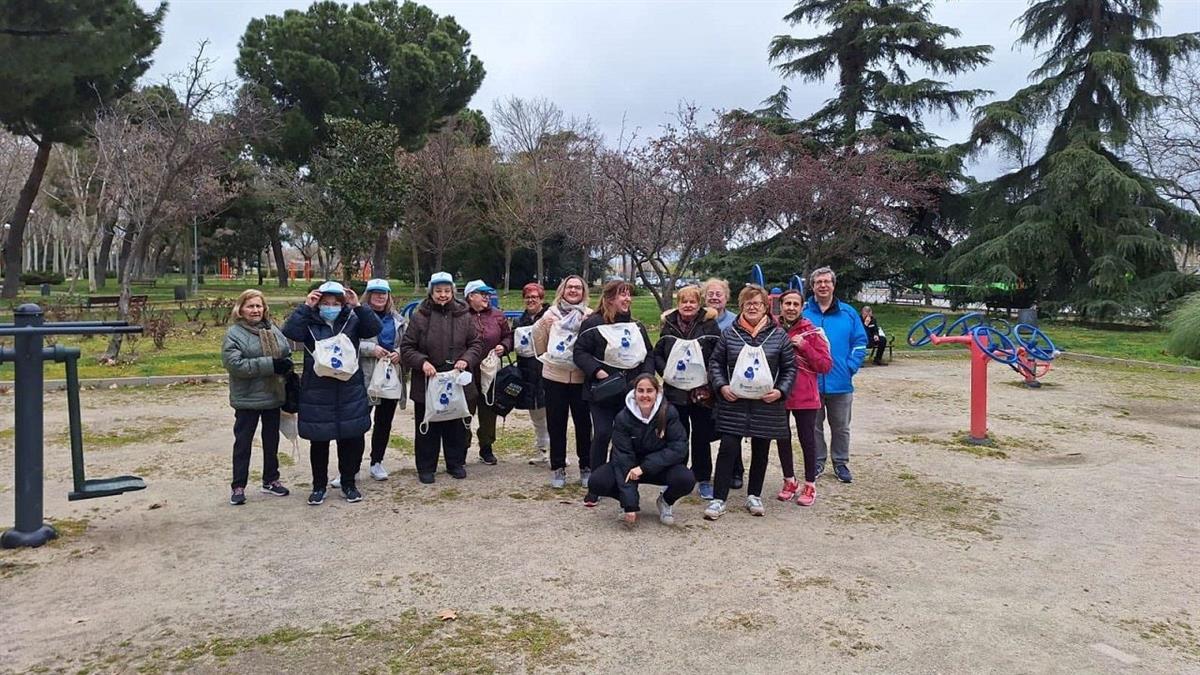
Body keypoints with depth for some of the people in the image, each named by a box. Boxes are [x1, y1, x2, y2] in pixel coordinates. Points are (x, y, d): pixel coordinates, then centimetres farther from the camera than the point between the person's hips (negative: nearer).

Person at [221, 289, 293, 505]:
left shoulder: (274, 330, 5)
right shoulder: (234, 334, -11)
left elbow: (288, 353, 13)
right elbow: (234, 363, -21)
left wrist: (286, 365, -11)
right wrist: (270, 365, -25)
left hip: (274, 396, 5)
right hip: (247, 398, -5)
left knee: (271, 440, 16)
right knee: (243, 442, 5)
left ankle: (271, 480, 30)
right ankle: (238, 486, 14)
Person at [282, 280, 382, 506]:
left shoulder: (352, 320, 2)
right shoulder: (310, 323, -1)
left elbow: (375, 329, -11)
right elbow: (289, 331, -18)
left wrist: (358, 306, -18)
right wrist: (306, 307, -19)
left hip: (350, 392, 1)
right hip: (316, 393, -1)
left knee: (352, 440, 8)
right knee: (318, 442, 9)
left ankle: (348, 484, 25)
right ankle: (319, 486, 24)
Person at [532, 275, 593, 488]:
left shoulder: (591, 316, 1)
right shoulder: (551, 314, 5)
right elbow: (539, 349, 7)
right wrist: (541, 327, -9)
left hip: (581, 378, -1)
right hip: (554, 377, 1)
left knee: (583, 423, 6)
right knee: (556, 423, 7)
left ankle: (586, 467, 18)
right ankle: (558, 468, 17)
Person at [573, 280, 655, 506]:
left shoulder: (636, 326, 12)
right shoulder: (593, 324, -4)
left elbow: (649, 355, 15)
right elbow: (580, 352, -7)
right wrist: (597, 371, -20)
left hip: (630, 391, 5)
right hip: (602, 391, -4)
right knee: (602, 435, -9)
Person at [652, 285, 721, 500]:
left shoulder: (709, 325, -1)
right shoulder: (669, 325, 7)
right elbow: (657, 354, 10)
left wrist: (709, 376, -15)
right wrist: (666, 370, -6)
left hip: (702, 391, -2)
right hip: (675, 390, 2)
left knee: (702, 436, 6)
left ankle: (704, 480, 17)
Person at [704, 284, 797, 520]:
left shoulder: (778, 335, 2)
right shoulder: (729, 333, 2)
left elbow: (790, 368, 5)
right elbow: (715, 362, 6)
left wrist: (781, 391, -9)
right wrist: (721, 386, -8)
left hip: (766, 405, 1)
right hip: (734, 403, -1)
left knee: (760, 450, 11)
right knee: (728, 448, -4)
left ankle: (754, 496, 26)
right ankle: (718, 499, 3)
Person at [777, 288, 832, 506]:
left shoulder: (811, 332, -4)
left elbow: (825, 365, -8)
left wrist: (804, 346, -18)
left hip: (805, 396, -2)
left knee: (807, 439, 5)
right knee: (782, 438, 12)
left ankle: (810, 485, 17)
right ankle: (789, 481, 28)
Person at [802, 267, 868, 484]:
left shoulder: (848, 313, 2)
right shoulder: (802, 312, -2)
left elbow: (860, 342, 4)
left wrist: (851, 367, -7)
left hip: (840, 382, 1)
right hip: (810, 382, -1)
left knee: (841, 427, 12)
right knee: (813, 426, 11)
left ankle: (841, 463, 27)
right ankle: (817, 462, 25)